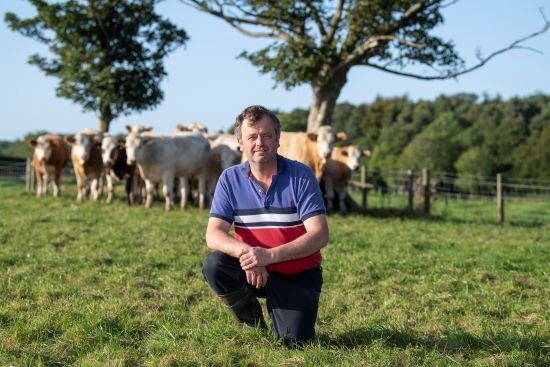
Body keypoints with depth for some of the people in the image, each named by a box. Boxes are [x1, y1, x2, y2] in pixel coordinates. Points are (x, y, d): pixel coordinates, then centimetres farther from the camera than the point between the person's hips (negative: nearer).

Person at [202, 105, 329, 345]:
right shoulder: (230, 179, -4)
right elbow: (213, 234, -11)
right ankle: (253, 323, 4)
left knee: (293, 341, -18)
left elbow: (319, 235, -19)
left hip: (298, 274, -2)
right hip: (254, 270, 3)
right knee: (214, 265, -26)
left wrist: (270, 255, -31)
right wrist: (244, 251, -33)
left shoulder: (301, 175, -12)